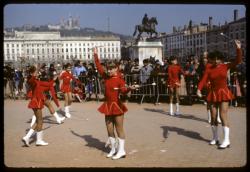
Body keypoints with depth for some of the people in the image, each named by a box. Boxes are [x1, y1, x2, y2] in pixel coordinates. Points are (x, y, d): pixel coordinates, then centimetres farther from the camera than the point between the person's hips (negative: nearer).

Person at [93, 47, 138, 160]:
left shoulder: (119, 79, -11)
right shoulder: (106, 77, 6)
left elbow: (123, 90, -26)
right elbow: (99, 66, 15)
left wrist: (129, 88, -47)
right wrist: (95, 55, 17)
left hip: (117, 106, -6)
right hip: (108, 106, 7)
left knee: (119, 129, -1)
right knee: (109, 129, 11)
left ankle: (121, 151, 5)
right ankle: (113, 149, 22)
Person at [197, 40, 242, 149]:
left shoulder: (225, 66, -2)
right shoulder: (209, 70, -1)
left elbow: (238, 61, -11)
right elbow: (203, 80, -11)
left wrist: (238, 49, -21)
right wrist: (199, 89, -28)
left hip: (223, 93, -3)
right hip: (213, 94, 3)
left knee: (223, 116, -11)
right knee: (213, 116, 8)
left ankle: (226, 140, -9)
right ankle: (215, 138, 24)